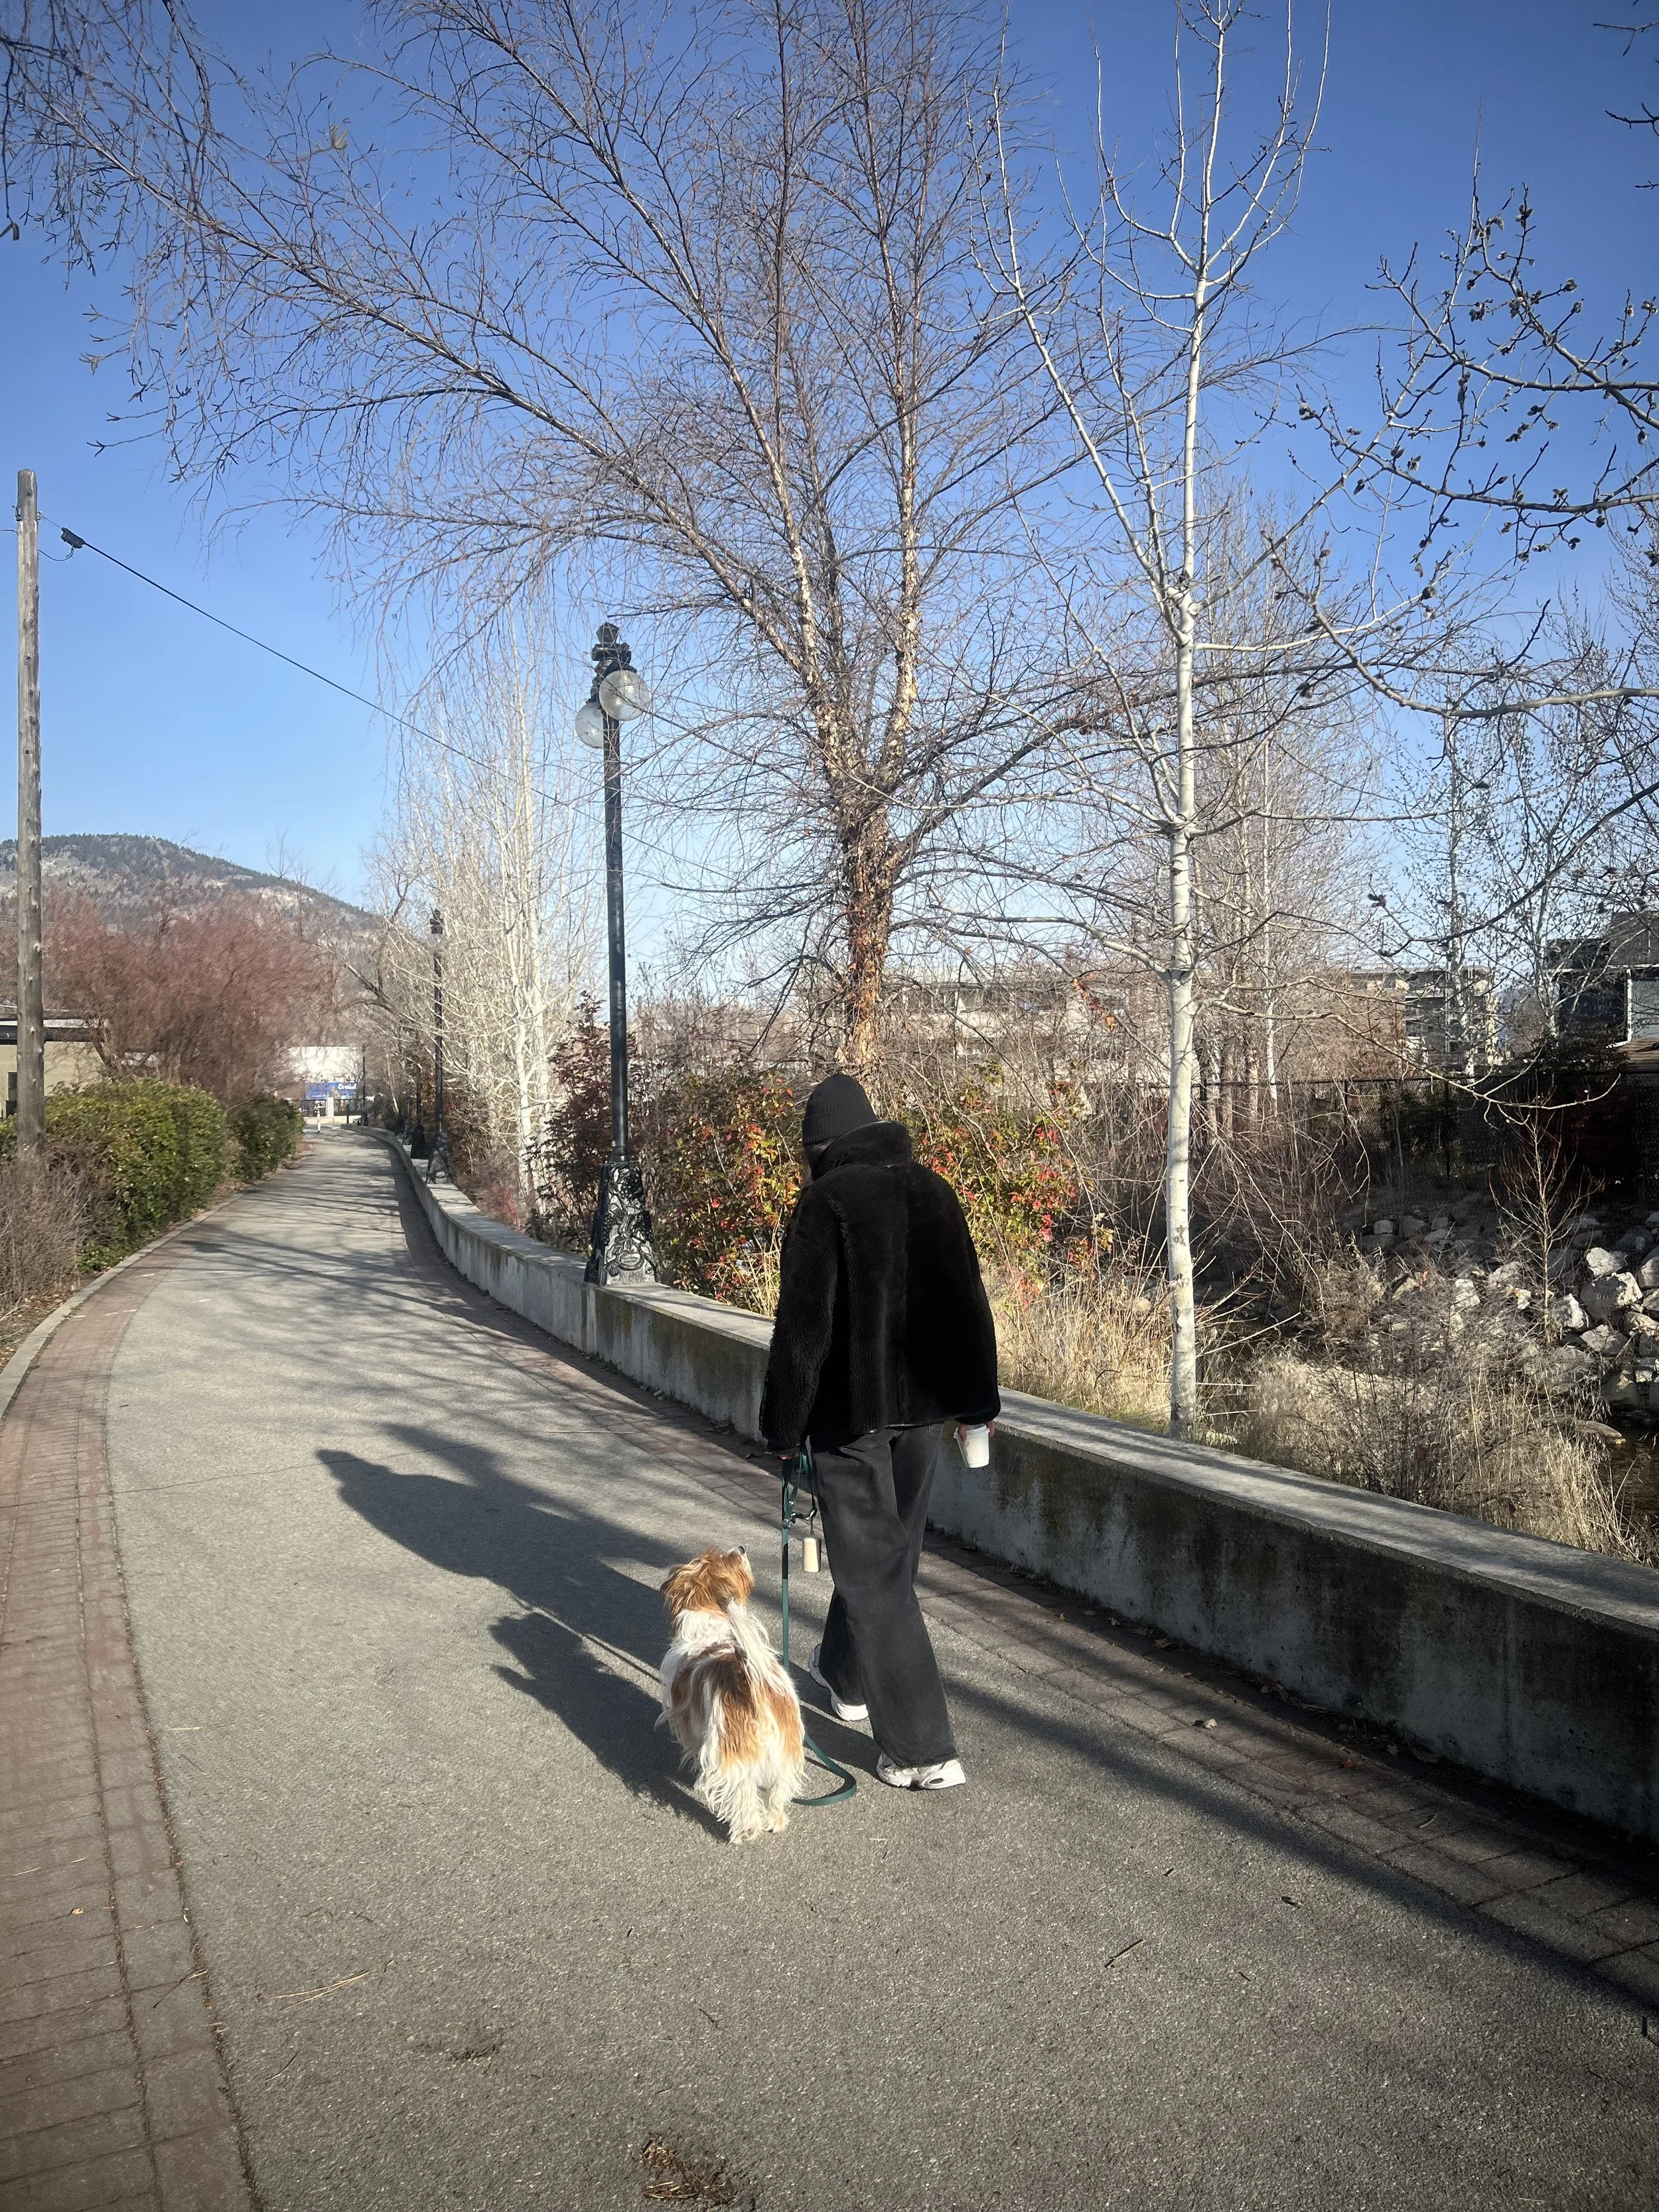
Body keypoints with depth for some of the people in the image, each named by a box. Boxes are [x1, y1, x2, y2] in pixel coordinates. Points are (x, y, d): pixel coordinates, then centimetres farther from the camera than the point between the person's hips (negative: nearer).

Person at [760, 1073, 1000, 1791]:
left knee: (873, 1567, 0)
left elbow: (802, 1324, -15)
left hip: (849, 1411, -6)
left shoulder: (825, 1201, -13)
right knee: (889, 1548, 22)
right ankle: (847, 1674, 44)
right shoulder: (932, 1190, 5)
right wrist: (977, 1402, 15)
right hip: (923, 1406, 7)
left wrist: (783, 1425, -6)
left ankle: (922, 1750, -1)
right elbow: (969, 1301, 8)